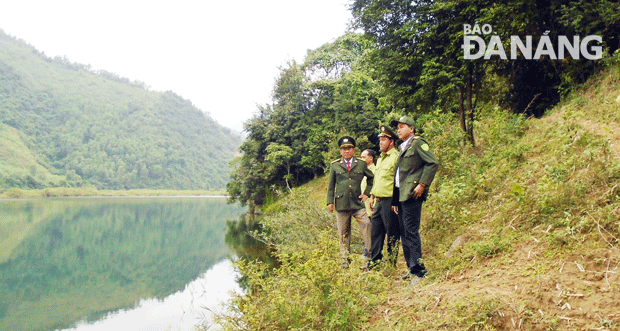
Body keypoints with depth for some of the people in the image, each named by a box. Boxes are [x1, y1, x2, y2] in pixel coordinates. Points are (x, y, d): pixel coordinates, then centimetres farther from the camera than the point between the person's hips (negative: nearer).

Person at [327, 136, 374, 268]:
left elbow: (371, 178, 23)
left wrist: (367, 193, 12)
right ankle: (345, 260, 14)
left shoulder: (361, 164, 9)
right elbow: (331, 185, 11)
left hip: (358, 203, 0)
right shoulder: (335, 165, 10)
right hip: (341, 204, 0)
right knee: (343, 233, 4)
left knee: (367, 225, -15)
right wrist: (330, 201, 4)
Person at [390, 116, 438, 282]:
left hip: (412, 195, -9)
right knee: (404, 233, 10)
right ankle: (411, 268, 16)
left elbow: (433, 163, -14)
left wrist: (422, 184, -19)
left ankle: (418, 270, -6)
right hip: (401, 196, 9)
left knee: (411, 232, -11)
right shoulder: (403, 147, 23)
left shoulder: (418, 143, -3)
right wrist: (395, 200, 20)